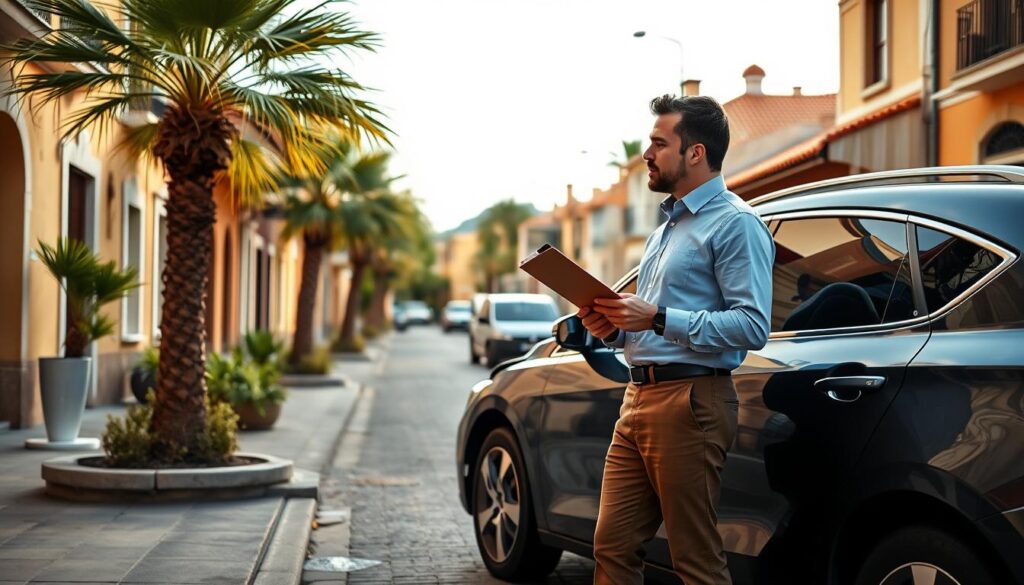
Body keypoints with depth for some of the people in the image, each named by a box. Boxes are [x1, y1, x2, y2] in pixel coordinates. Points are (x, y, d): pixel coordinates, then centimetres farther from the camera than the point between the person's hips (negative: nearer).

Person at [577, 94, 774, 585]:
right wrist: (614, 329, 11)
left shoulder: (734, 223, -7)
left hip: (689, 401, -9)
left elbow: (753, 325, -18)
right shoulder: (668, 225, 24)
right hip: (638, 398, 9)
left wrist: (658, 319, -20)